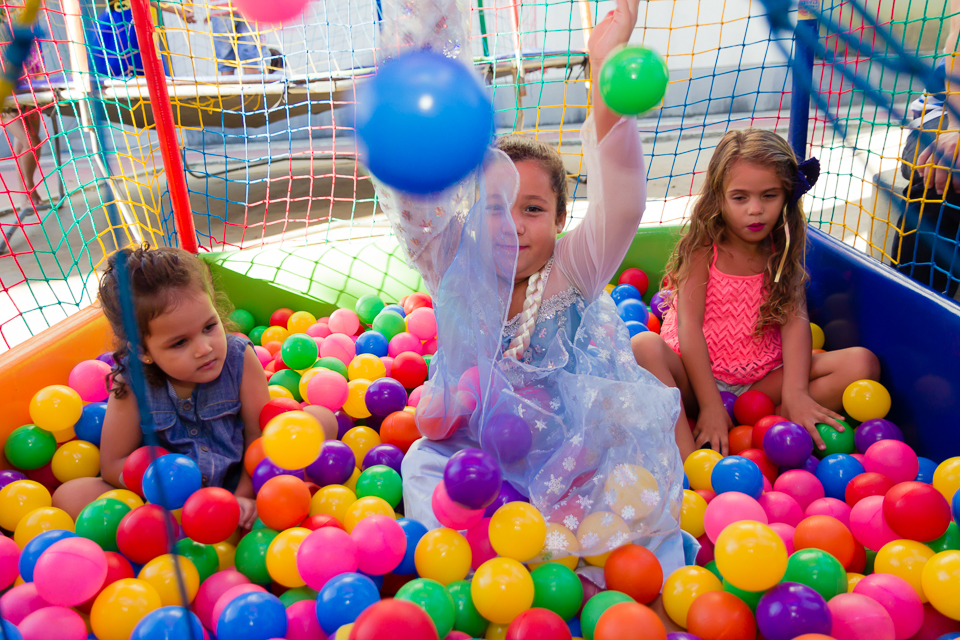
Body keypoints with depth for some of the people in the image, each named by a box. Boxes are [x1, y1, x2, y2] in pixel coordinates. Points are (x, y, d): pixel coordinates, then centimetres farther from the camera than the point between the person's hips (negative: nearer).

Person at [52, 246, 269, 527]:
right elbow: (114, 465, -10)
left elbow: (259, 433, -12)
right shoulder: (131, 383, -16)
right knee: (70, 496, -18)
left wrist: (245, 495, -22)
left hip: (237, 480, -1)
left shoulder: (239, 359, -17)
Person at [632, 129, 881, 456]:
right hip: (696, 376, -3)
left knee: (862, 362, -15)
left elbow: (795, 319, -9)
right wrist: (710, 405, -25)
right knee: (643, 346, -33)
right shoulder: (703, 248, -6)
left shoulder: (784, 251, 5)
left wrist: (794, 393, -26)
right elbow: (689, 327, -15)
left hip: (763, 380, 4)